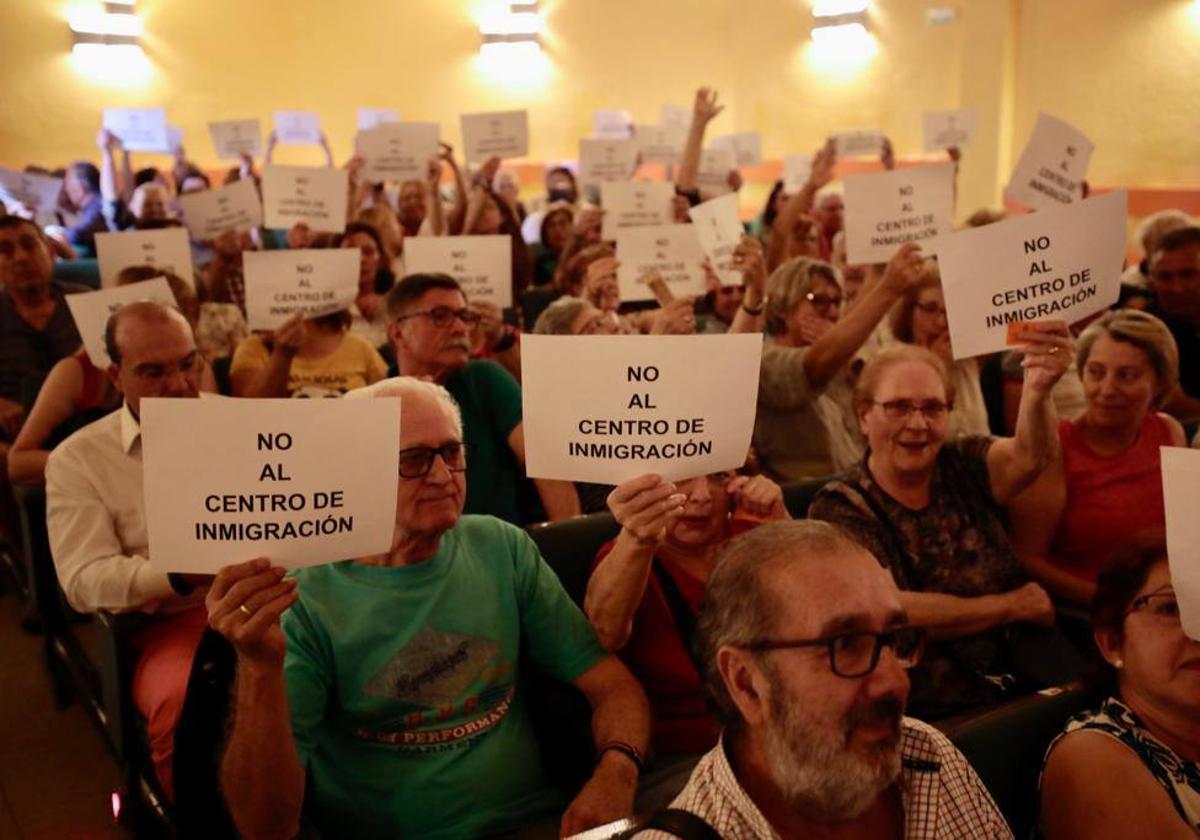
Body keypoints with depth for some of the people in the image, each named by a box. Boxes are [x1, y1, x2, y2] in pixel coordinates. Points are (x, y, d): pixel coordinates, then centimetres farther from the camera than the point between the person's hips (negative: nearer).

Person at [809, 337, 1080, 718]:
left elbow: (1029, 457, -15)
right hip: (936, 712, -4)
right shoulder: (839, 507, -3)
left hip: (1036, 680, 5)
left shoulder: (964, 466, 7)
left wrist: (1038, 390, -36)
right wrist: (1012, 605, -7)